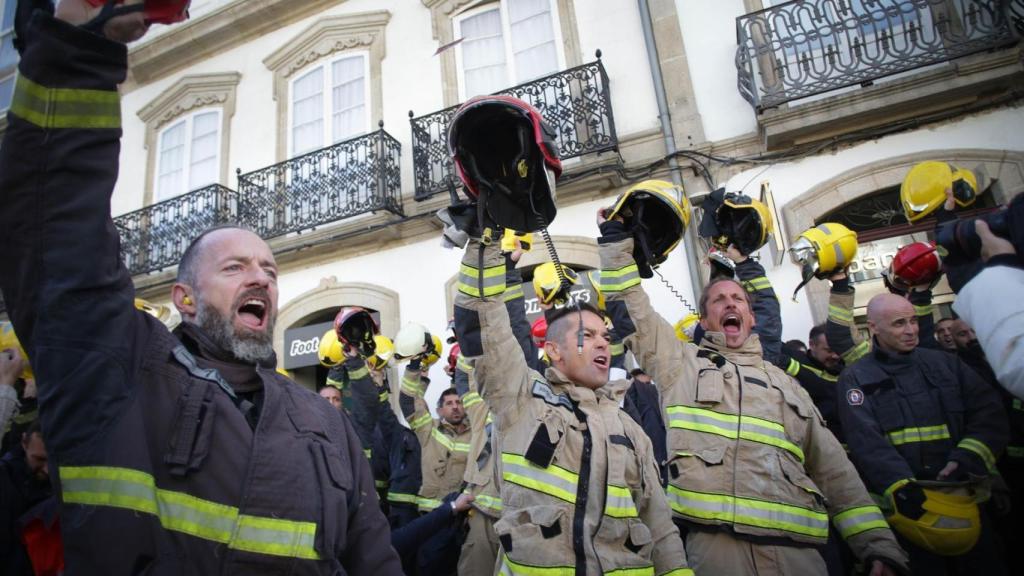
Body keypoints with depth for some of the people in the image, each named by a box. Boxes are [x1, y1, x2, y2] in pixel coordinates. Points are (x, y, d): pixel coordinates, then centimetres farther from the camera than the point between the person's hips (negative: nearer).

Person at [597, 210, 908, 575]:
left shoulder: (785, 384, 23)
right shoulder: (682, 363, 14)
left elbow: (833, 469, 19)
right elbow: (631, 306, 9)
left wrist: (879, 545, 11)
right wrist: (615, 236, 8)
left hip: (796, 546, 4)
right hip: (715, 542, -3)